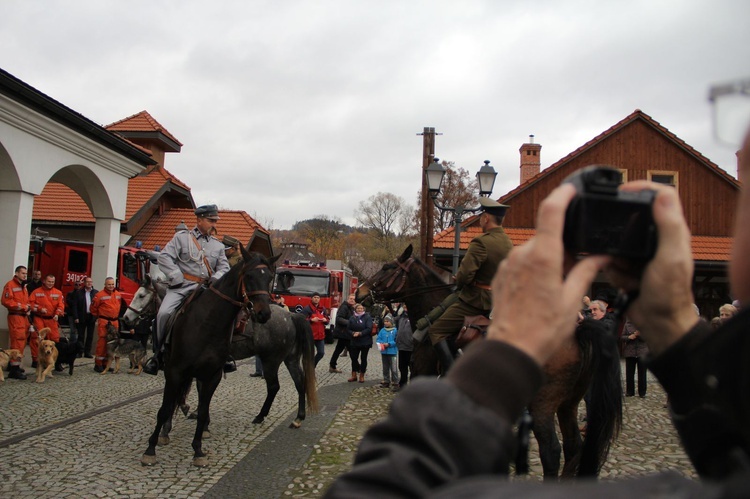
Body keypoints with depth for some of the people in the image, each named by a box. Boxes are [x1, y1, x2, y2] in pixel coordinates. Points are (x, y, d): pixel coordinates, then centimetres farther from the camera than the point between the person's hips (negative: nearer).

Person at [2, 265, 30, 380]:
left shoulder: (23, 287, 20)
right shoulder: (10, 285, -8)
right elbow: (6, 301, -18)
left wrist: (28, 308, 6)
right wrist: (22, 307, -17)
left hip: (24, 317, 9)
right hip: (15, 317, -9)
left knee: (21, 342, 13)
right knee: (18, 341, -13)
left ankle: (12, 364, 25)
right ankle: (14, 369, -12)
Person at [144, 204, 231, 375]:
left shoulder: (218, 245, 18)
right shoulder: (182, 237, 6)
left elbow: (224, 267, 14)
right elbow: (164, 257, -3)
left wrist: (216, 279, -8)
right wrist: (178, 278, -11)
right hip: (182, 286, -3)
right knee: (164, 313, -24)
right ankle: (159, 353, -4)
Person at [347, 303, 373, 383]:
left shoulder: (367, 317, -6)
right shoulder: (352, 318, 6)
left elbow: (369, 329, -14)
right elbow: (349, 329, 5)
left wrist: (360, 333, -22)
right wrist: (353, 333, -16)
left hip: (365, 342, -3)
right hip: (354, 342, 3)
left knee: (363, 358, 5)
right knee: (354, 358, 5)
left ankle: (362, 376, 15)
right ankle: (354, 375, 17)